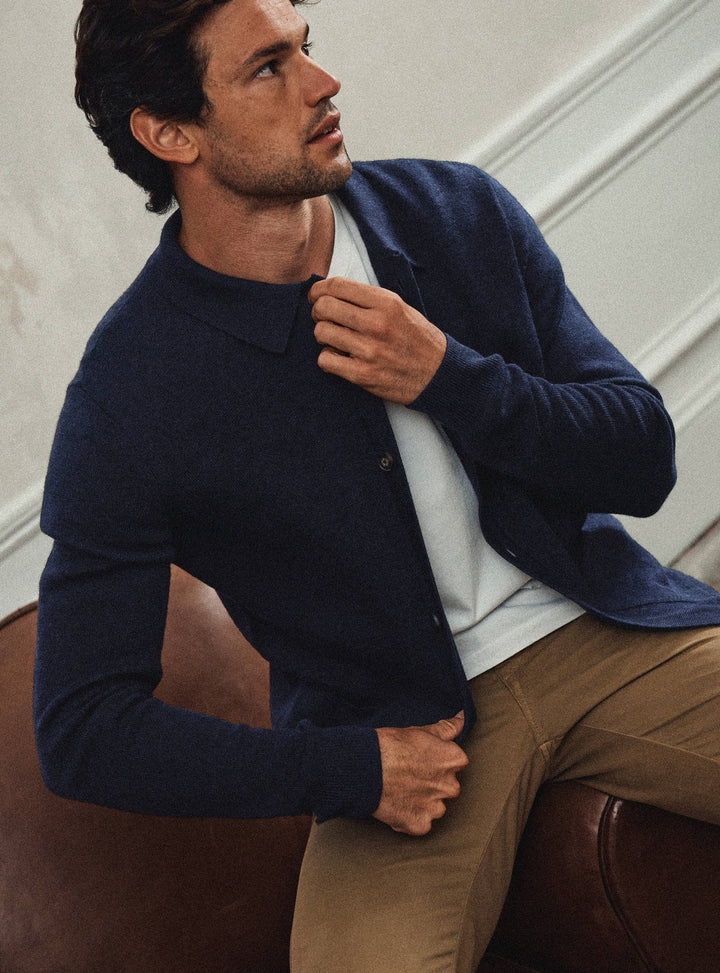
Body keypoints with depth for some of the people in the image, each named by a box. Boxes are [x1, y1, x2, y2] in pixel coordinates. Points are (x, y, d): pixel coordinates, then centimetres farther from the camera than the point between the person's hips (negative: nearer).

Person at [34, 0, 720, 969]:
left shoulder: (461, 214, 0)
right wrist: (351, 771, -14)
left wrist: (447, 378, -16)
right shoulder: (127, 402, -12)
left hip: (599, 626, 4)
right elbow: (82, 728, -8)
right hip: (401, 728, -3)